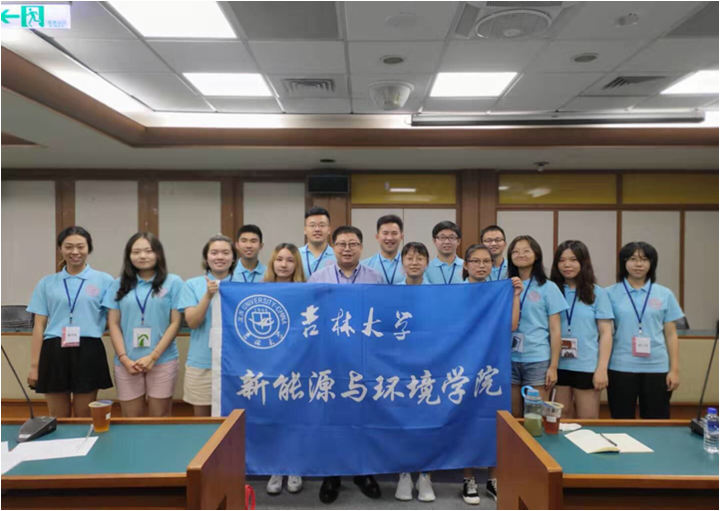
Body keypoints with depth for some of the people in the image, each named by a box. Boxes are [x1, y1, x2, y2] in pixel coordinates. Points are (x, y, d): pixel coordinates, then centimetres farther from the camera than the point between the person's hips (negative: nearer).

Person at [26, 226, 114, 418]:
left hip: (88, 354, -2)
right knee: (58, 420, 12)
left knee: (84, 419, 9)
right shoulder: (47, 283, 8)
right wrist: (34, 365, 5)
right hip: (54, 354, 2)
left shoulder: (104, 280, 2)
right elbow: (39, 326, 8)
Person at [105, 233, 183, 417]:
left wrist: (153, 356, -9)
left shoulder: (173, 283, 0)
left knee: (160, 417, 5)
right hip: (127, 362, 2)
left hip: (163, 361, -2)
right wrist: (124, 358, -5)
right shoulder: (119, 285, 8)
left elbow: (175, 323, -2)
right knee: (131, 418, 8)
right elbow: (113, 324, 6)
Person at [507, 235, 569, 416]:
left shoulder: (548, 287, 0)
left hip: (538, 360, -3)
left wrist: (553, 366, -5)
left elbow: (555, 330, -1)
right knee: (512, 416, 10)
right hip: (510, 359, 3)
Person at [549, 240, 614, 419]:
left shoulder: (597, 293, 0)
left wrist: (602, 368, -8)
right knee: (562, 419, 13)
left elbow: (606, 333, -1)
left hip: (587, 367, -2)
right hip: (558, 366, 2)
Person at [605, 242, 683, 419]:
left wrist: (675, 369, 3)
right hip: (620, 368, -1)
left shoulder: (664, 294, 5)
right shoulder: (611, 294, 0)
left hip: (657, 368, 1)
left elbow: (671, 334, 7)